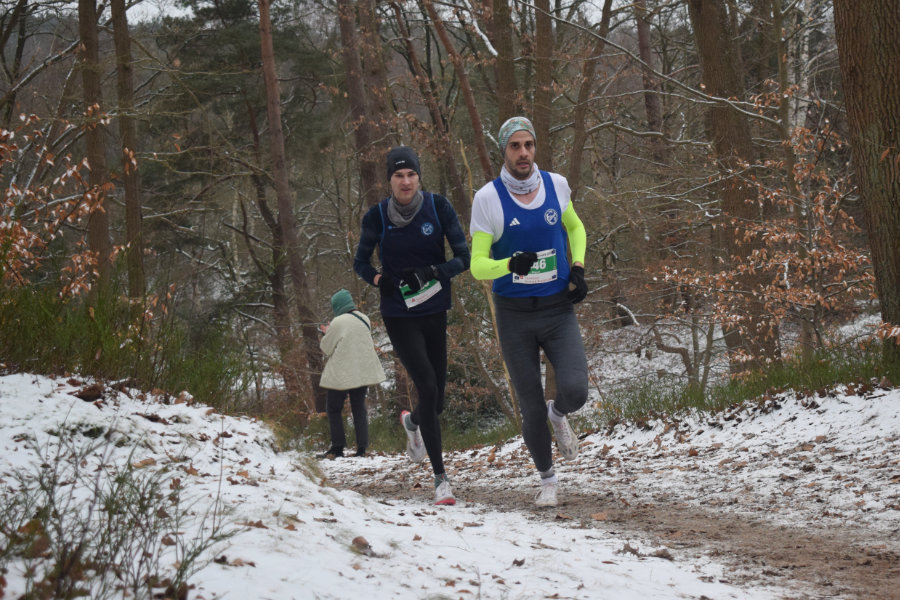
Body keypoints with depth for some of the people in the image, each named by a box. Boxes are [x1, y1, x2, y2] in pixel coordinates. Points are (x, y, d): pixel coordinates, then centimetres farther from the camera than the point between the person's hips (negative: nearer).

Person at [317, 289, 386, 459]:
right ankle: (362, 447, 7)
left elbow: (326, 348, -7)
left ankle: (337, 448, 3)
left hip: (341, 374, -6)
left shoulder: (338, 323, -15)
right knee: (359, 408, 12)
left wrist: (325, 335, 13)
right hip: (363, 372, 6)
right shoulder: (364, 319, 6)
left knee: (333, 409, 5)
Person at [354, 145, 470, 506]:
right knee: (428, 388, -17)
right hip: (399, 317, -2)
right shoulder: (377, 217, -6)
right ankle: (440, 478, -8)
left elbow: (463, 257, -5)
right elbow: (360, 262, 7)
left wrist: (432, 273, -22)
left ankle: (413, 422, 49)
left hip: (435, 313, 2)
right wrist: (378, 279, -14)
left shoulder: (438, 207, -7)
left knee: (437, 401, 9)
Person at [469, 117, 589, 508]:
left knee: (575, 391, -18)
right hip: (515, 317, -2)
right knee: (531, 406, 2)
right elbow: (477, 266, -10)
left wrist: (578, 268, 5)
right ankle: (547, 480, 25)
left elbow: (575, 227, 21)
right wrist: (511, 264, -30)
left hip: (559, 311, 2)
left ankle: (559, 415, 20)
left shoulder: (556, 186, 0)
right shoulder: (488, 199, -10)